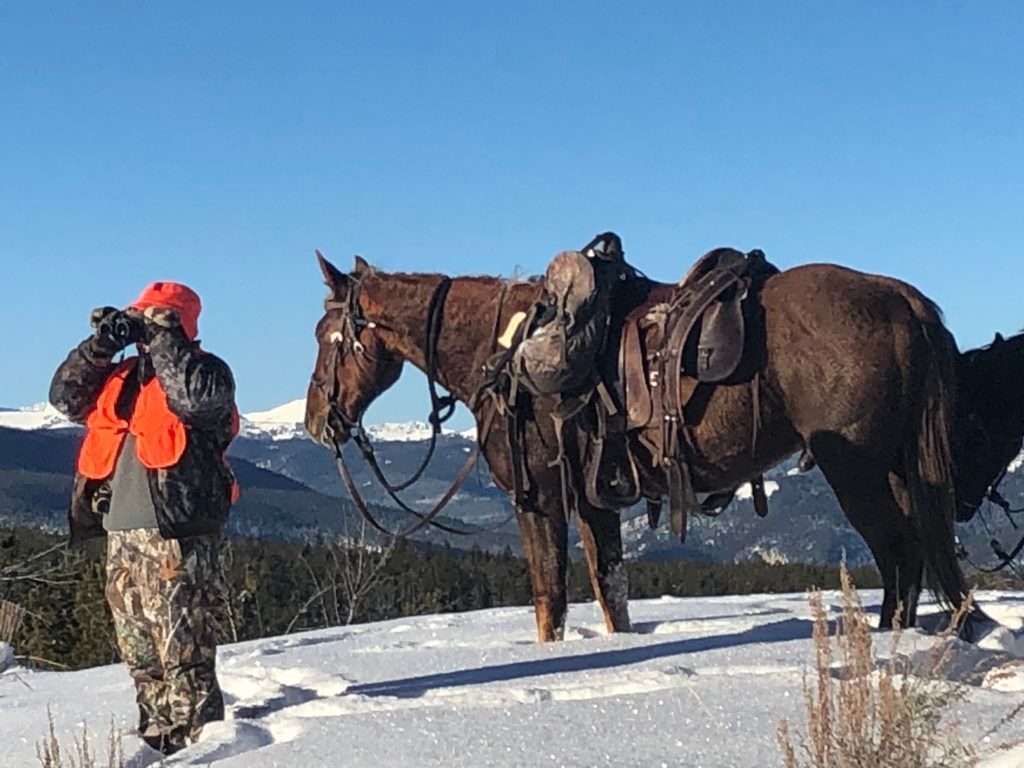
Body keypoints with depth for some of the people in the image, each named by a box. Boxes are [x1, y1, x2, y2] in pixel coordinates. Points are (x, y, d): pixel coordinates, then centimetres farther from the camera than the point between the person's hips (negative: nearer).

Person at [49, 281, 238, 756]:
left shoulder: (207, 372, 0)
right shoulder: (121, 377, 20)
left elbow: (197, 396, -23)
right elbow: (66, 397, 13)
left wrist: (162, 337, -14)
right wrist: (100, 346, 2)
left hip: (177, 536, -8)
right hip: (122, 534, 8)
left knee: (183, 652, -10)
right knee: (140, 654, 12)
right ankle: (156, 741, 20)